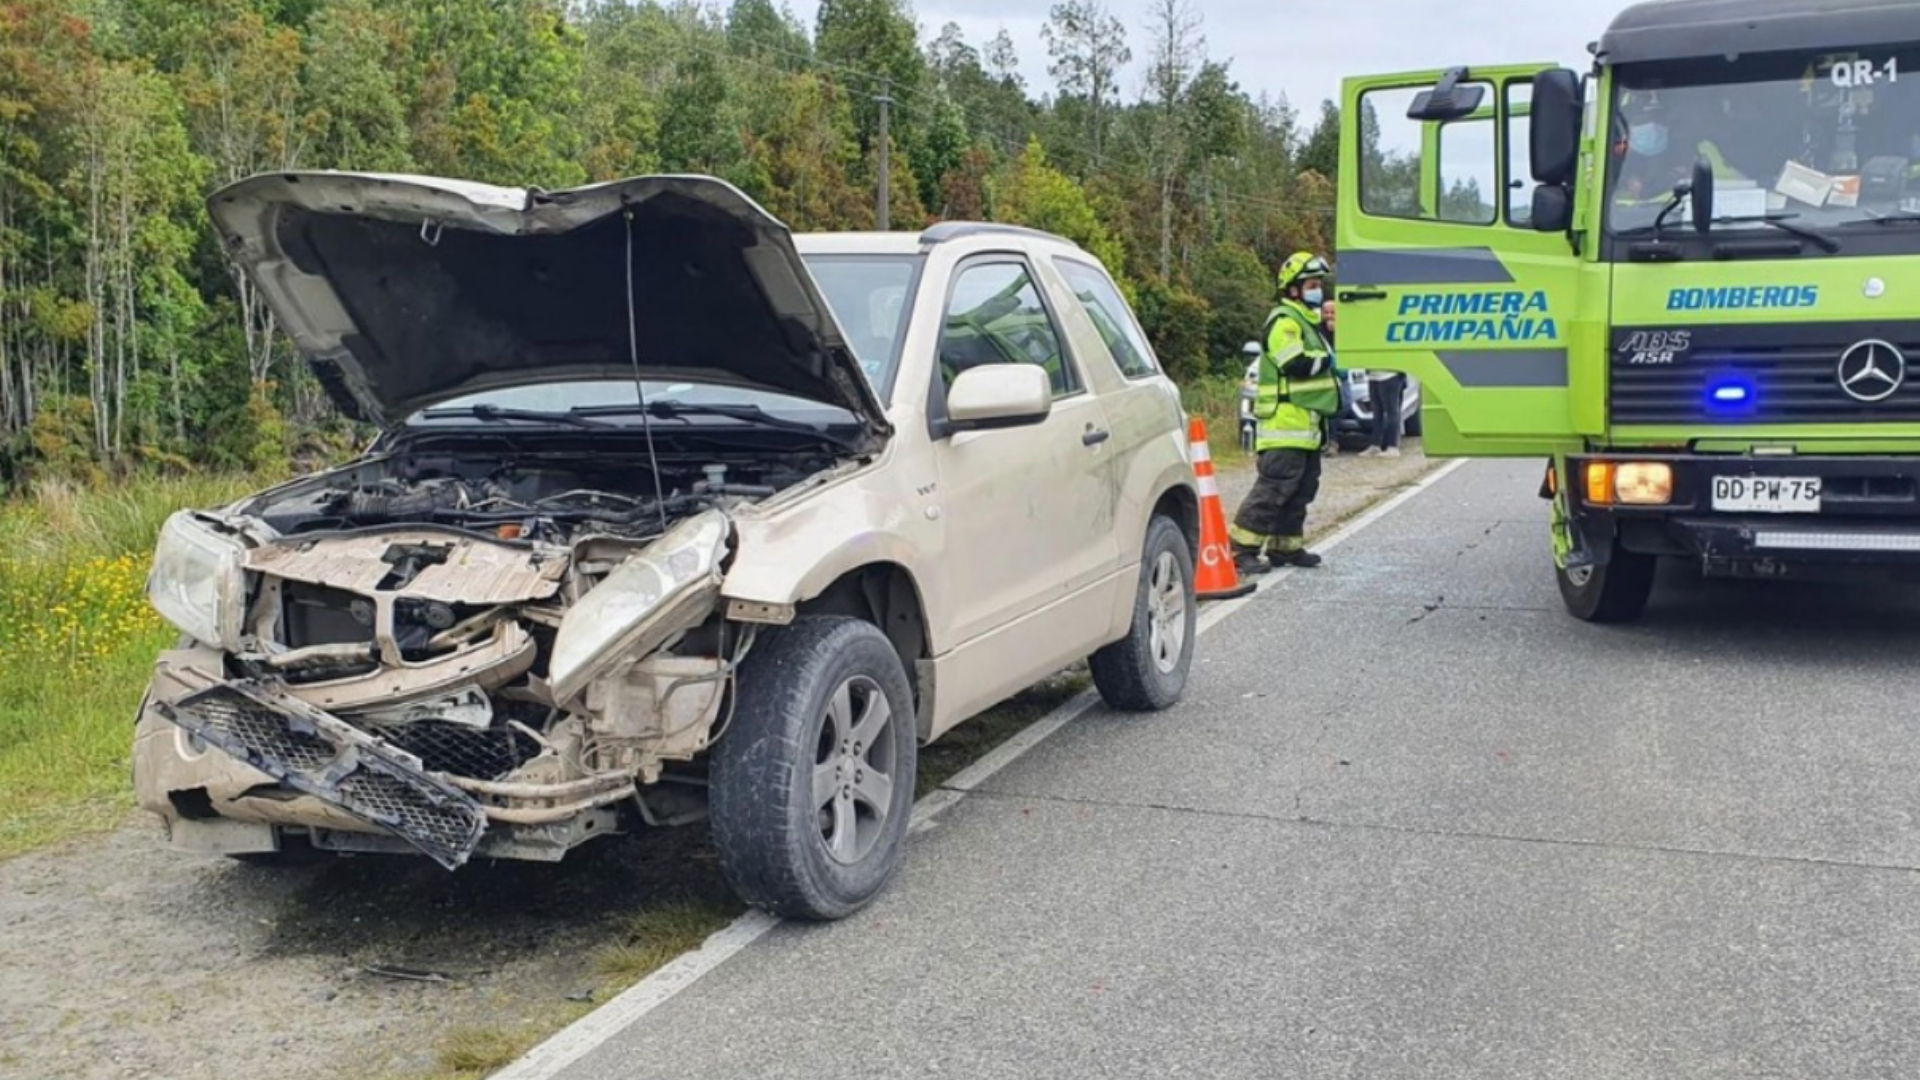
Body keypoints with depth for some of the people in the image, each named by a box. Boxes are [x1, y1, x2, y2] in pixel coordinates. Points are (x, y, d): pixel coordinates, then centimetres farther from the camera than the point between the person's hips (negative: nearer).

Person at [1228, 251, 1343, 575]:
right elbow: (1295, 364, -22)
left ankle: (1285, 546, 18)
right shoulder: (1284, 321, -10)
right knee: (1276, 484, -14)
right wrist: (1326, 359, -8)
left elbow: (1321, 361, 28)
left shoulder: (1309, 320, 23)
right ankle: (1241, 547, -14)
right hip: (1284, 421, -10)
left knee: (1302, 487, 11)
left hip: (1306, 423, 10)